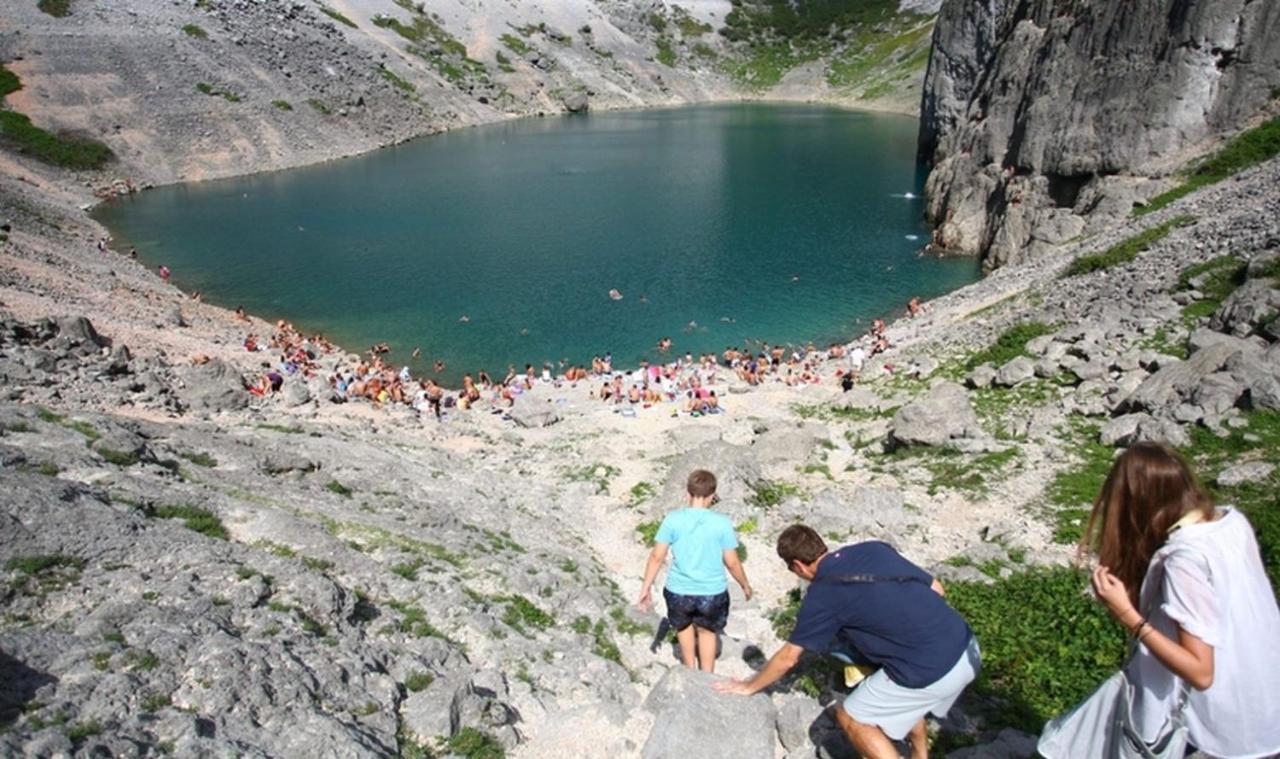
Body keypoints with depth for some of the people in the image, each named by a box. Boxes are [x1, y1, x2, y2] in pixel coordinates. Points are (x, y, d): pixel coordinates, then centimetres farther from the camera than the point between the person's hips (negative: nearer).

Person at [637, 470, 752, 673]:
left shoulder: (673, 519, -12)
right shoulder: (722, 522, -13)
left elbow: (657, 557, -9)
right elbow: (732, 562, -6)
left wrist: (646, 587, 2)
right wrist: (745, 586, 11)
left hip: (678, 591, 1)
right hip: (712, 592, -1)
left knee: (683, 626, 31)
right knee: (707, 630, 27)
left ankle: (690, 670, 44)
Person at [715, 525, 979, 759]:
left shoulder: (823, 595, -5)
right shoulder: (875, 548, 10)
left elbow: (787, 658, 4)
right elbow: (936, 589, 15)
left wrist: (748, 687, 19)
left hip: (931, 671, -8)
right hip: (967, 648, 8)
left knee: (851, 719, 13)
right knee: (905, 695, 35)